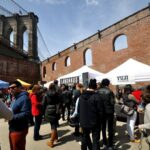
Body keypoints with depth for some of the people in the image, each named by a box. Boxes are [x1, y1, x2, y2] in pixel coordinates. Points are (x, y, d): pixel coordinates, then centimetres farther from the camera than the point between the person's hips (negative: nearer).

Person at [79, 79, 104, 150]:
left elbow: (79, 109, 5)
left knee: (85, 137, 23)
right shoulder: (96, 96, -19)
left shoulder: (81, 96, -1)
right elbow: (100, 110, -15)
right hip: (94, 121, -5)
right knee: (95, 139, 9)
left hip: (84, 121, 5)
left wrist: (81, 119, 14)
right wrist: (100, 120, 2)